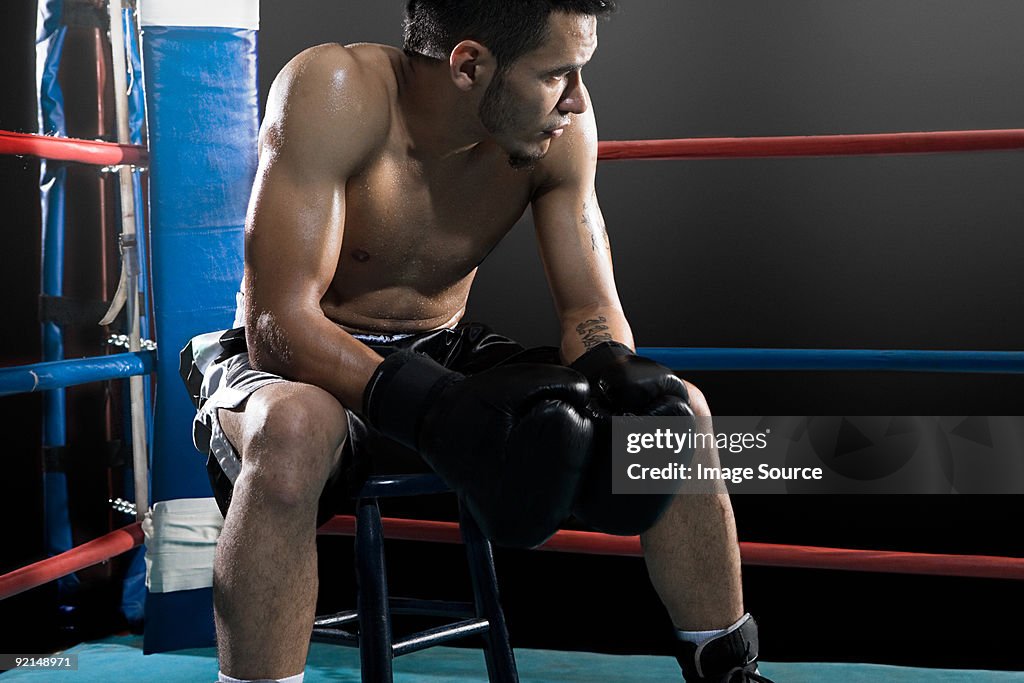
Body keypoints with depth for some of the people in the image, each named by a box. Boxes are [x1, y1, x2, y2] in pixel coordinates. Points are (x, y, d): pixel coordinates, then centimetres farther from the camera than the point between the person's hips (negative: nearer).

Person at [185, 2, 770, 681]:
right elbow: (277, 324, -31)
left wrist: (616, 374, -30)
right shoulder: (335, 91, -26)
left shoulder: (558, 122, -11)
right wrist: (431, 406, -46)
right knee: (293, 430, -42)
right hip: (306, 367, -4)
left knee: (679, 410, -10)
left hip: (444, 354, 5)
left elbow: (592, 309, -5)